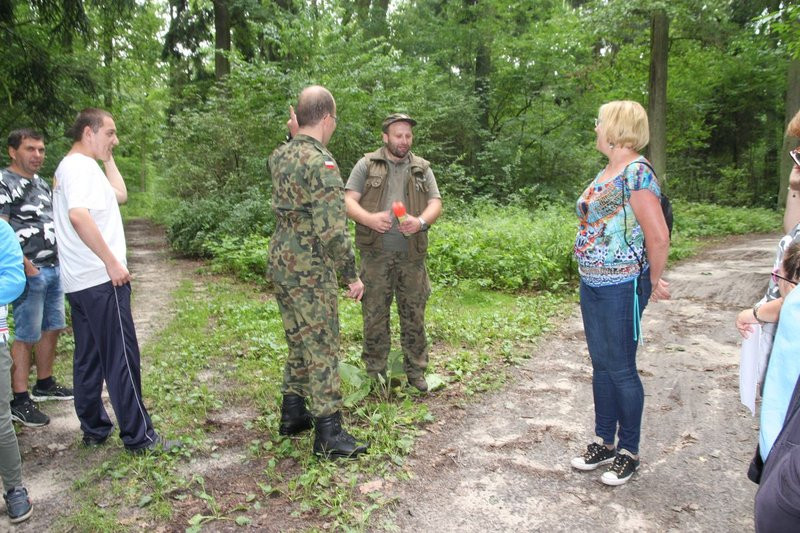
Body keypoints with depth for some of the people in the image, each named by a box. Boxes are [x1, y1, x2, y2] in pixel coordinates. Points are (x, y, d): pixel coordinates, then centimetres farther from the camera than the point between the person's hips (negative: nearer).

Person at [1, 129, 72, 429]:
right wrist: (25, 265, -19)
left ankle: (44, 385, 29)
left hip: (54, 269, 8)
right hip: (29, 273, -8)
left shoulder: (42, 184, 17)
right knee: (26, 336, -4)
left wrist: (62, 258, 14)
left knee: (51, 329, 15)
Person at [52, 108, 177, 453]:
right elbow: (78, 215, -28)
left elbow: (119, 195, 20)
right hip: (100, 280, -10)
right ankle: (138, 437, 2)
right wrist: (113, 262, -24)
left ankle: (94, 429, 24)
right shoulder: (81, 166, -13)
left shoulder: (70, 167, 18)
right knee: (122, 358, -5)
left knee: (89, 359, 14)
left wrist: (108, 159, 15)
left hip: (80, 282, 10)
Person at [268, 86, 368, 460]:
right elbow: (333, 229, -22)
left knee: (300, 341, 21)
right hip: (309, 270, -8)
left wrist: (295, 136, 20)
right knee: (323, 348, 0)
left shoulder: (279, 156, 7)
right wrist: (352, 275, -12)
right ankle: (329, 435, 8)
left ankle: (293, 414, 32)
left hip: (280, 264, 8)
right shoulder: (321, 162, -18)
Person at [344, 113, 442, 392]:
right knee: (375, 313, 5)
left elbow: (435, 203, 7)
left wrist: (420, 221, -15)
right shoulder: (366, 165, 5)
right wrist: (369, 218, -20)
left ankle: (416, 371, 21)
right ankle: (375, 372, 18)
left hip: (412, 253, 2)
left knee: (413, 313, 8)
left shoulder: (422, 168, 12)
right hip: (376, 252, -2)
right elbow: (349, 201, 0)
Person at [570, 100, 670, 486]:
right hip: (592, 285, 9)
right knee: (601, 366, 16)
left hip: (622, 288, -9)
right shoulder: (607, 173, 11)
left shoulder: (636, 173, -17)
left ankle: (628, 453, 22)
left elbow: (659, 237, -20)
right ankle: (604, 443, 32)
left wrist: (654, 283, -8)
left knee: (621, 370, 4)